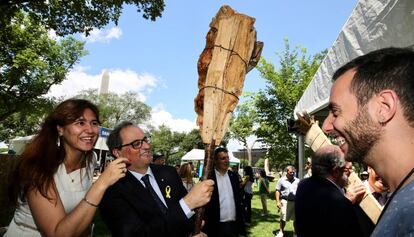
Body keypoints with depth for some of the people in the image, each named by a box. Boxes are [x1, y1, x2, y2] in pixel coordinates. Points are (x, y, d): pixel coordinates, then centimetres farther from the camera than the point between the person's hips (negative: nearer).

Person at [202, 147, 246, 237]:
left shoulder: (234, 176, 6)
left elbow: (238, 201, 12)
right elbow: (204, 203, -8)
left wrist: (241, 223, 10)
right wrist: (206, 228, -9)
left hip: (234, 225, 5)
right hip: (216, 226, -4)